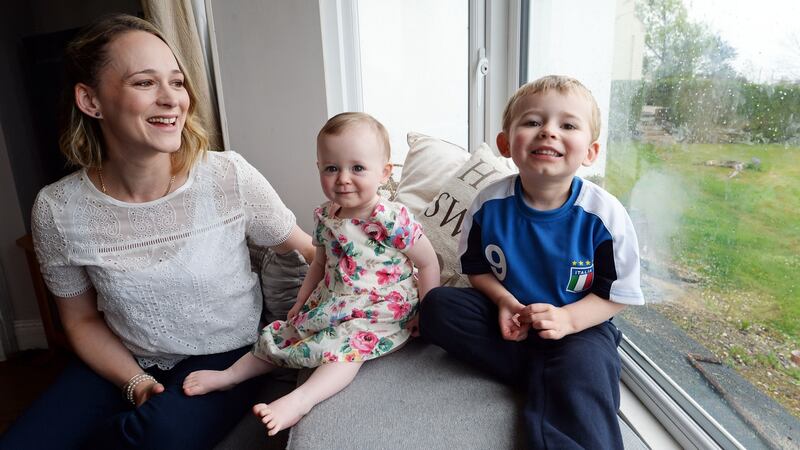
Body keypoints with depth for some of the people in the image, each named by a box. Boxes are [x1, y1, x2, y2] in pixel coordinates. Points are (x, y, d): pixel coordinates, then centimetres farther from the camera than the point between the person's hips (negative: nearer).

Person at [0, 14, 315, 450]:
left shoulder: (230, 178, -17)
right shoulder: (57, 209, -10)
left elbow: (308, 251, -4)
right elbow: (82, 321, 2)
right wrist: (135, 381, -12)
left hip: (223, 356, -1)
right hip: (124, 364, 2)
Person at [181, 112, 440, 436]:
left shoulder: (392, 220, -21)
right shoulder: (325, 218, 0)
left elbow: (428, 263, -12)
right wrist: (301, 301, 14)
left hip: (383, 310, -6)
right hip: (331, 306, 7)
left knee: (348, 342, -33)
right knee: (278, 337, 9)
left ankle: (298, 401, -39)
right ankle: (229, 375, 24)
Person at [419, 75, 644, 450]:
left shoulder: (605, 215, -17)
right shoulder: (490, 204, -12)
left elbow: (619, 294, -8)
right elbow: (476, 268, 2)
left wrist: (568, 318, -25)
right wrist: (504, 300, -17)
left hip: (580, 323, -4)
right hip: (508, 313, 5)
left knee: (582, 373, -35)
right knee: (436, 307, -18)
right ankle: (542, 374, -15)